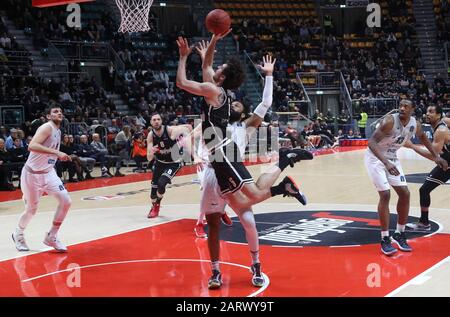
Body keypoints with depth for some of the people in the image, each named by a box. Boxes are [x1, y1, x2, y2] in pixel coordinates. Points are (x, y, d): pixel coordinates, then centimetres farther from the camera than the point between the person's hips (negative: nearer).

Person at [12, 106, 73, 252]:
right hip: (32, 173, -7)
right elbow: (32, 146, -34)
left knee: (66, 201, -8)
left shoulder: (58, 131, 9)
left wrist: (61, 156, 13)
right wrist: (56, 152, -39)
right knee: (31, 209, 5)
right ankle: (18, 234, 35)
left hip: (48, 172, 7)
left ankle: (51, 237, 5)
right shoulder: (47, 127, -18)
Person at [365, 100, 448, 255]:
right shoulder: (390, 121, -27)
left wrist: (435, 156, 17)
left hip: (392, 158, 7)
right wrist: (386, 162, -46)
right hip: (375, 158, -7)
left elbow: (422, 137, 18)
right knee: (385, 195, -16)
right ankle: (385, 239, -7)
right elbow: (372, 142, -35)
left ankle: (399, 234, 16)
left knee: (404, 194, 2)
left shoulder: (415, 124, -6)